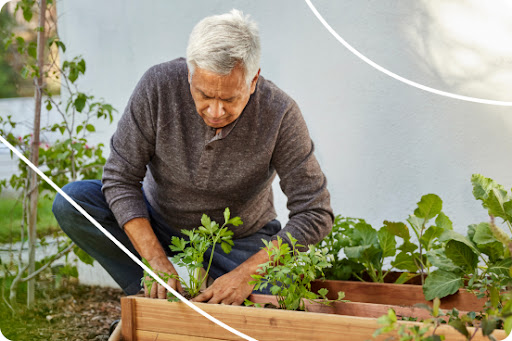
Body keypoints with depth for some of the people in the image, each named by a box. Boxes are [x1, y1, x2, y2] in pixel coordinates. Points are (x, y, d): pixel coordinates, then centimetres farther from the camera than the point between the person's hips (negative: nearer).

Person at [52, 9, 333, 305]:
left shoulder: (280, 115, -26)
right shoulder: (159, 85, -24)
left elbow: (315, 214, -23)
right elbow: (119, 178, -18)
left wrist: (246, 274, -33)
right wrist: (156, 260, -29)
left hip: (240, 240, -1)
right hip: (158, 224, 2)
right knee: (71, 202, -22)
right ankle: (152, 296, -9)